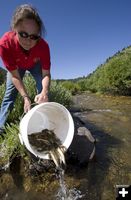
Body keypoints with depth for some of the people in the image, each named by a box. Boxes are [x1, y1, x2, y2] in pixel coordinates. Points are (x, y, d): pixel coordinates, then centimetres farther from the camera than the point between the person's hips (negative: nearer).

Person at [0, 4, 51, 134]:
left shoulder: (43, 46, -38)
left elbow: (46, 74, -32)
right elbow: (15, 76, -31)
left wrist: (45, 92, -53)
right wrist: (26, 97, -40)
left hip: (36, 65, 1)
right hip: (16, 66, 0)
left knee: (43, 92, -12)